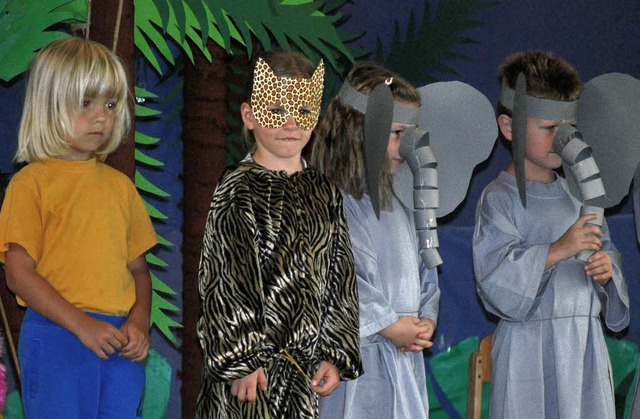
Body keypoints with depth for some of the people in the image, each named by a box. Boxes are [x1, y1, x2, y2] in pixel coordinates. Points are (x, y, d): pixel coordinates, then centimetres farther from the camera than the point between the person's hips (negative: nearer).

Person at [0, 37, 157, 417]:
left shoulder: (119, 185, 13)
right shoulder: (32, 183, -3)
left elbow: (138, 267, 15)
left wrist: (139, 321, -3)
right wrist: (82, 325, -15)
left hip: (121, 343, 5)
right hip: (56, 339, -5)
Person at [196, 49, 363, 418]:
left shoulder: (326, 194, 11)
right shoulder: (237, 190, -5)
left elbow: (341, 280, 13)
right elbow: (229, 284, -11)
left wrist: (335, 354, 6)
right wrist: (241, 359, -16)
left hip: (306, 364, 5)